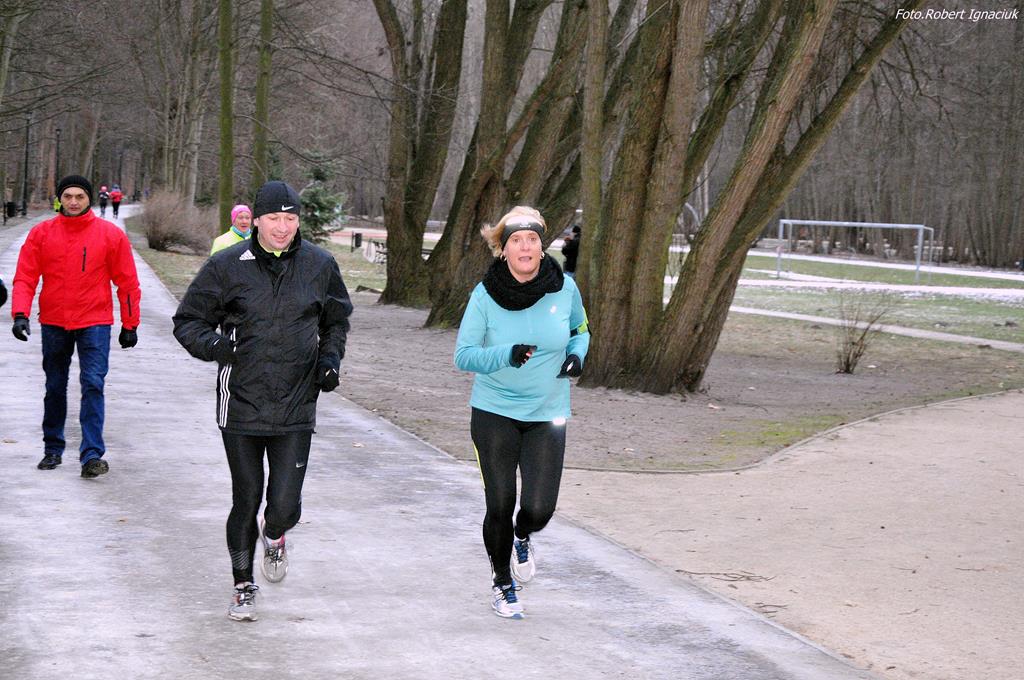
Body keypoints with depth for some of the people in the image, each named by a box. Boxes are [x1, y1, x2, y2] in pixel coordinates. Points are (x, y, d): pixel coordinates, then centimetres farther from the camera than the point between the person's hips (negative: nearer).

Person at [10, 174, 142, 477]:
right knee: (55, 387, 12)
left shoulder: (110, 234, -2)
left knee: (93, 384, -11)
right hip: (53, 323, 2)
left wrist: (130, 325, 2)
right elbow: (25, 278, -2)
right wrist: (20, 313, -16)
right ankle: (53, 449, 26)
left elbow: (127, 282, 3)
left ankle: (92, 454, -11)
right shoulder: (41, 233, 0)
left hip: (94, 323, -2)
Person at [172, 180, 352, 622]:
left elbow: (336, 320, 21)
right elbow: (187, 321, 3)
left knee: (285, 506, -6)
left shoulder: (319, 266, 4)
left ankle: (274, 536, 32)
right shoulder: (227, 266, -4)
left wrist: (330, 358, 3)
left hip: (296, 408, 1)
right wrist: (213, 344, -17)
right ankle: (243, 587, 27)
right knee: (246, 500, 6)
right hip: (241, 407, -1)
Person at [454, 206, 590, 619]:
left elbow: (580, 329, 15)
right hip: (494, 414, -1)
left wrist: (577, 354, -6)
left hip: (547, 415, 1)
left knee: (539, 509, -7)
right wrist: (508, 355, -28)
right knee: (500, 506, 1)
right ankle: (503, 584, 28)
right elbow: (463, 355, -11)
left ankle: (522, 539, 33)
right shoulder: (485, 295, -10)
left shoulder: (564, 288, -4)